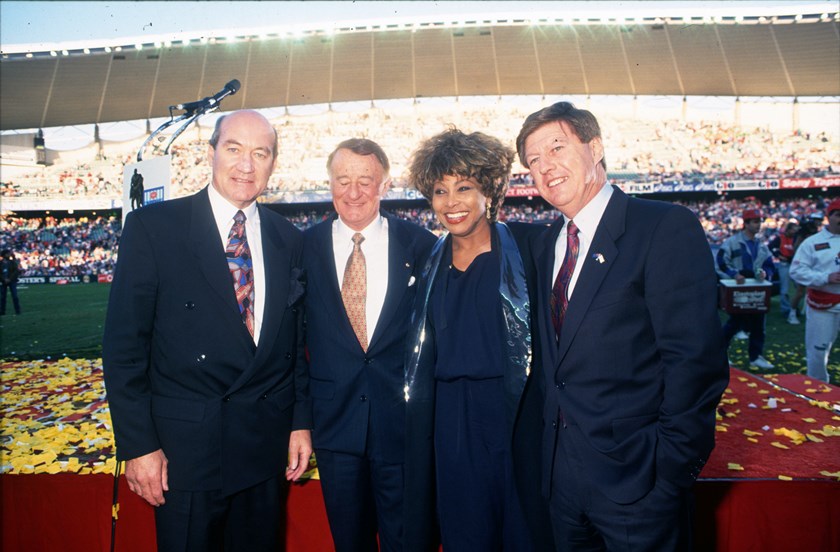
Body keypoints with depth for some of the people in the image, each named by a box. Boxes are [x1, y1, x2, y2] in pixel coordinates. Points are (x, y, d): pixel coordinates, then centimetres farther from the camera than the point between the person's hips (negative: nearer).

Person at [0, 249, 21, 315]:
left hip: (12, 281, -2)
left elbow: (17, 271, -5)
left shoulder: (12, 262, 2)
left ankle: (17, 310, -3)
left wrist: (10, 279, -12)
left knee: (14, 296, -6)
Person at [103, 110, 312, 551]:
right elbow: (124, 345, -8)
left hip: (267, 445, 4)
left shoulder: (288, 239, 4)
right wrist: (137, 444, -9)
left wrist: (301, 420, 7)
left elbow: (295, 340, 8)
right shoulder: (152, 226, -7)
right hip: (185, 446, -3)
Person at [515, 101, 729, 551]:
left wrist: (671, 468, -16)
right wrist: (551, 444, 7)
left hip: (635, 477, -6)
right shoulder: (544, 245, 8)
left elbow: (697, 358, -17)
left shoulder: (667, 227, -12)